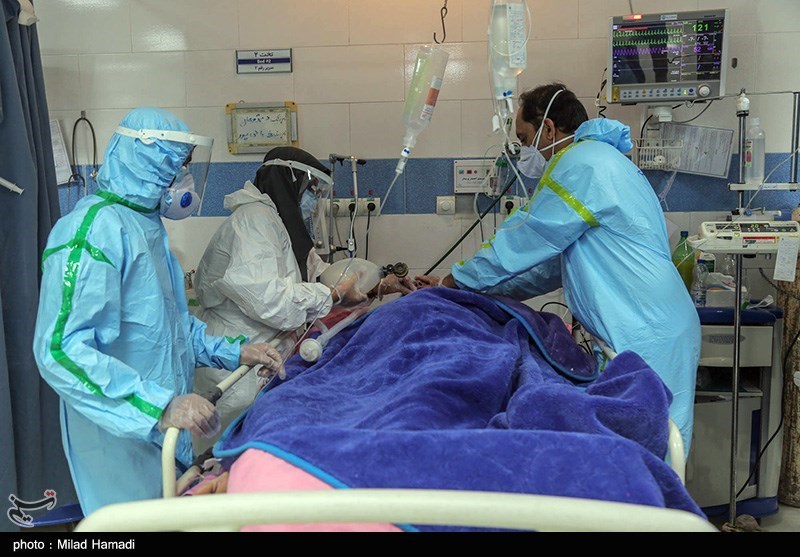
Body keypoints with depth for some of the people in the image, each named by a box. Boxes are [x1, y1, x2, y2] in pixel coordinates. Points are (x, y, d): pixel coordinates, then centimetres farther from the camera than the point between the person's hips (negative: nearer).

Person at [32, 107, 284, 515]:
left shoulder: (146, 225, 12)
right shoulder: (96, 230, -20)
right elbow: (61, 350, -28)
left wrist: (234, 353, 12)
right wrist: (160, 406, -33)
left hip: (162, 431, 9)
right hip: (121, 440, -9)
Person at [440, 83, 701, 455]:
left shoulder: (581, 164, -12)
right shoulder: (599, 159, 21)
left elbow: (524, 242, -9)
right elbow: (553, 263, 23)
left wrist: (457, 281, 4)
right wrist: (487, 291, 20)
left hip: (645, 339, -10)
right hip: (648, 331, 10)